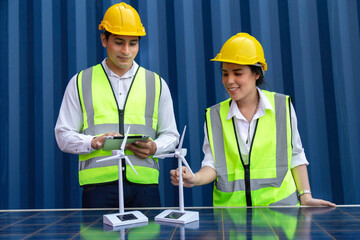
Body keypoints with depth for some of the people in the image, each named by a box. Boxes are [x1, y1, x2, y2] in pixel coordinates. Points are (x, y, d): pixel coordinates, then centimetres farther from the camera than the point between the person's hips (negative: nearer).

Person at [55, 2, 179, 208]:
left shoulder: (157, 84, 14)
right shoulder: (80, 82, 11)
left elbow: (170, 135, 14)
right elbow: (63, 135, 8)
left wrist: (153, 147, -7)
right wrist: (93, 142, -11)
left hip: (144, 184, 1)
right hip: (98, 183, -1)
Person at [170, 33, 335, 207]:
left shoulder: (282, 106, 4)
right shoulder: (214, 116, 5)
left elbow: (295, 156, 10)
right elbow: (213, 164, 2)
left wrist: (305, 196, 5)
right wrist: (195, 179, -17)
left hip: (279, 204, 0)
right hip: (230, 206, 1)